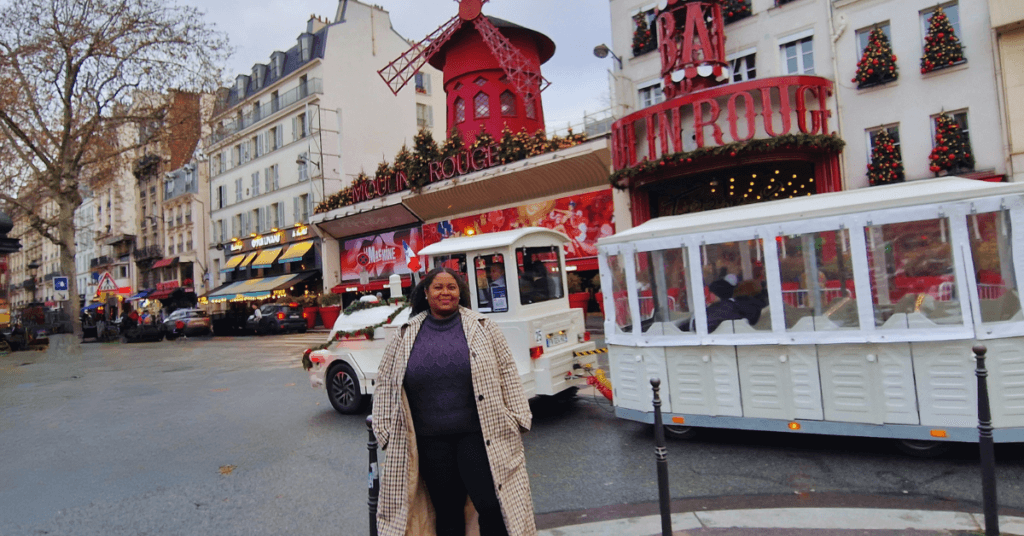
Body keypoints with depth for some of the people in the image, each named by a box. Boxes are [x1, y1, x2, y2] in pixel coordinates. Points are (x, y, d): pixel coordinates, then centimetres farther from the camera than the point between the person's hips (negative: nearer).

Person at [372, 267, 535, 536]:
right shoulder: (406, 335, 7)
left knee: (491, 504, -6)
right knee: (447, 512, 12)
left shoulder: (482, 327, 3)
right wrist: (385, 428, 11)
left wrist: (516, 419, 1)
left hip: (478, 435, -1)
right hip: (431, 442, 2)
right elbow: (386, 383, 14)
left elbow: (507, 373, 5)